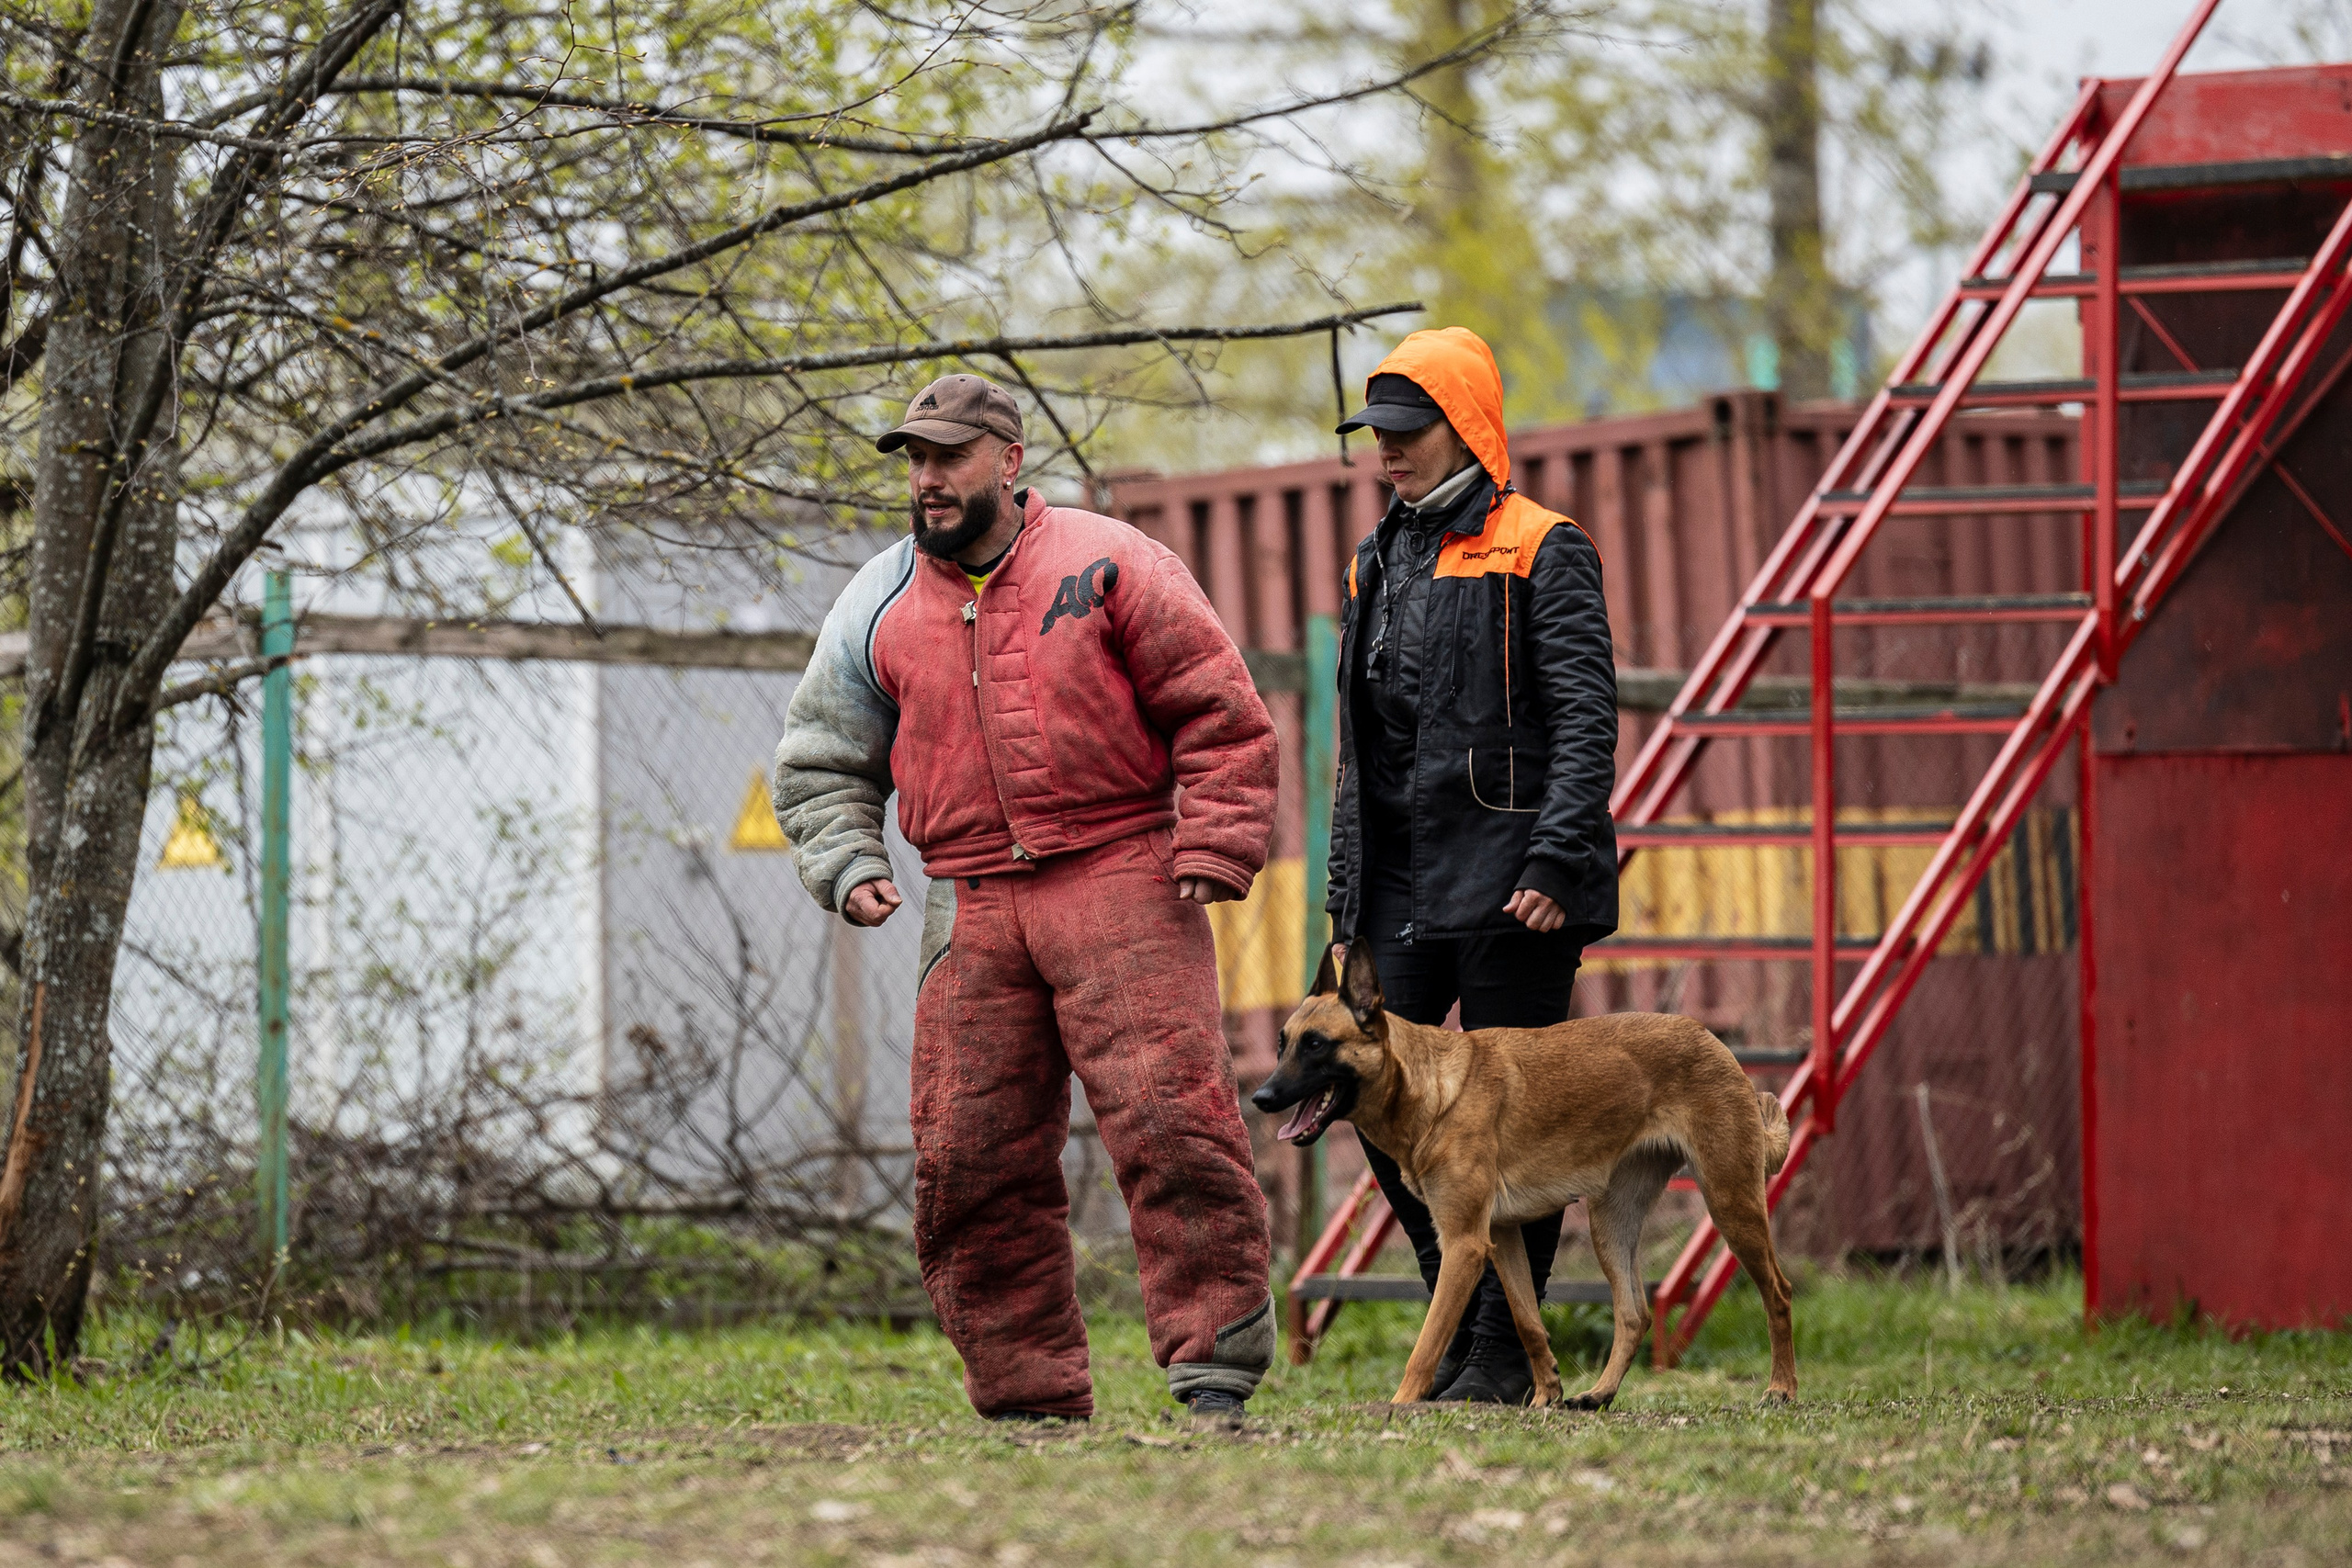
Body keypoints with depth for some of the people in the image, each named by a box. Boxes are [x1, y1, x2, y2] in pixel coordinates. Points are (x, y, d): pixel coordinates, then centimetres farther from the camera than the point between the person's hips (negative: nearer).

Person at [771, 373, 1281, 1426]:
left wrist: (1214, 846, -6)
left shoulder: (1106, 566, 2)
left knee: (1171, 1122, -15)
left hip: (1122, 878, -4)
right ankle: (1031, 1399, 7)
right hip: (973, 912, 4)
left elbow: (1219, 710, 3)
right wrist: (846, 865, 5)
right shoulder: (878, 607, 13)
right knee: (969, 1160, -2)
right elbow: (819, 759, 22)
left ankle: (1215, 1375, -12)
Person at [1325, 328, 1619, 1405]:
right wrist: (1349, 888, 16)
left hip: (1508, 877, -7)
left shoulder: (1539, 552, -4)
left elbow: (1586, 719, -11)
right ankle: (1459, 1313, 16)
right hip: (1406, 887, 7)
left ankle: (1505, 1350, 1)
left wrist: (1556, 864, -20)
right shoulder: (1380, 562, 17)